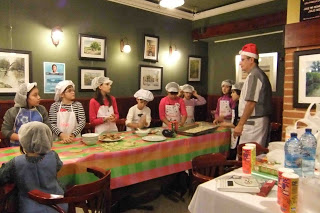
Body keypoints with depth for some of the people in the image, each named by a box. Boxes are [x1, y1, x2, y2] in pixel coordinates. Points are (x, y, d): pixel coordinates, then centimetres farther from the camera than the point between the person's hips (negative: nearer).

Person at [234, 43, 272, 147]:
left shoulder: (253, 76, -14)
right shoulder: (259, 74, 18)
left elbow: (251, 103, -21)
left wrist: (240, 125, -19)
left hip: (253, 122, -10)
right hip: (260, 120, 10)